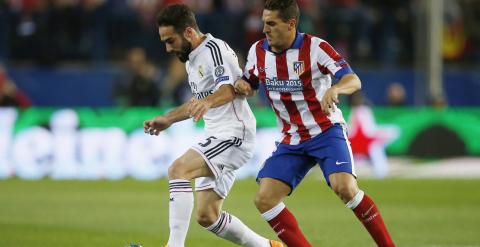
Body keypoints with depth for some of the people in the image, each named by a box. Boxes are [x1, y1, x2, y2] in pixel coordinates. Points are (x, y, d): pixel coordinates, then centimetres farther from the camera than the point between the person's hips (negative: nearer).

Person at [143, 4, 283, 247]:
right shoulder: (191, 59, 17)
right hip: (218, 138, 10)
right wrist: (168, 119, 28)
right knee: (206, 216, 8)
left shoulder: (214, 50, -13)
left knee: (177, 170, -28)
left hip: (233, 135, -10)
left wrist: (207, 102, -49)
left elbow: (229, 89, -30)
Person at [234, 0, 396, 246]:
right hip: (291, 140, 5)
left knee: (344, 187, -27)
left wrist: (334, 89, -46)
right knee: (264, 200, -10)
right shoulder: (258, 51, 0)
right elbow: (249, 84, 18)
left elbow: (353, 80, -23)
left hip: (326, 131, -5)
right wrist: (240, 85, -7)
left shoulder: (315, 48, -16)